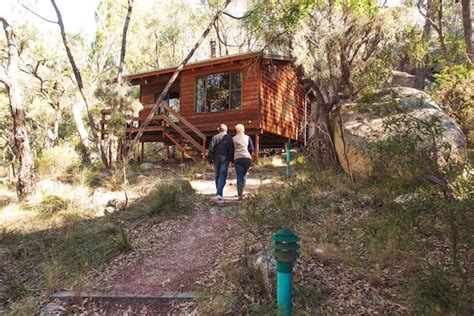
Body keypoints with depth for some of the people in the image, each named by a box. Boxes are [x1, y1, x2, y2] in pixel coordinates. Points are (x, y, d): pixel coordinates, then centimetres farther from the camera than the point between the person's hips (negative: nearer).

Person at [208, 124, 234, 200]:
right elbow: (231, 150, -3)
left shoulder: (215, 137, 2)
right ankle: (219, 194, -17)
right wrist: (231, 159, 4)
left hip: (216, 159, 2)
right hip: (225, 159, -2)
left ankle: (218, 192, 25)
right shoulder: (229, 138, 0)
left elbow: (211, 149, -2)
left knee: (217, 176, 16)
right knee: (223, 176, -3)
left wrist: (210, 159, 2)